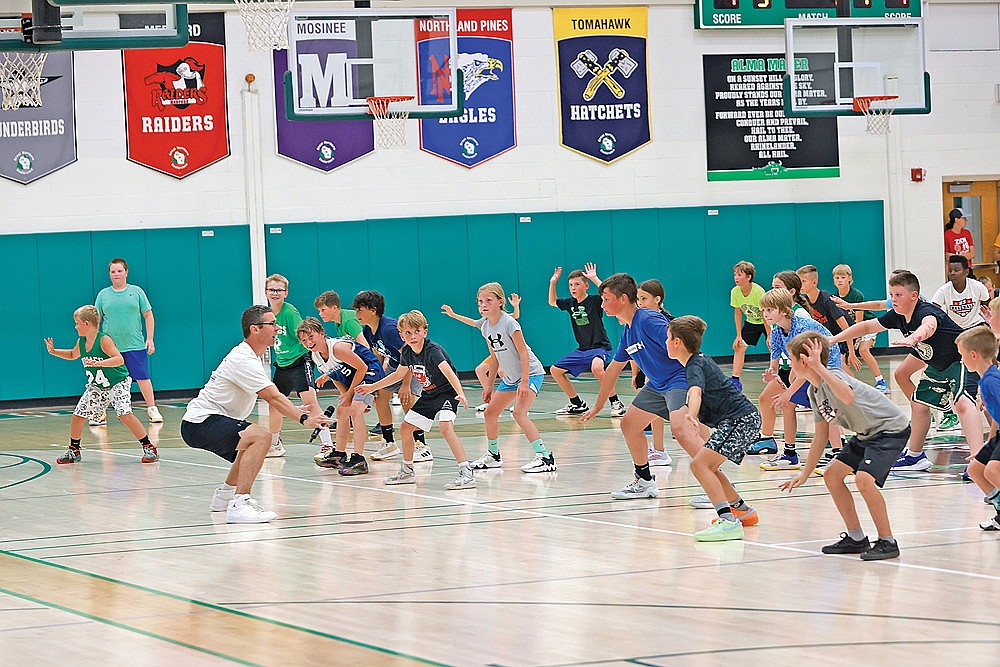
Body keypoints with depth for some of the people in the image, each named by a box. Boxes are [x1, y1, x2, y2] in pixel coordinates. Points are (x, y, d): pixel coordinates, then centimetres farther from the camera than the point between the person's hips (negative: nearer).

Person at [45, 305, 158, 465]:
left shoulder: (104, 340, -23)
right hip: (97, 387, 7)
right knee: (78, 416, 5)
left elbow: (119, 360, -33)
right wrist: (54, 352, 7)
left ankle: (149, 448, -16)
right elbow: (73, 355, 22)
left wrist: (98, 363, -45)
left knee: (124, 414, -24)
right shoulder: (81, 342, -1)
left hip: (118, 384, -7)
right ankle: (74, 451, 24)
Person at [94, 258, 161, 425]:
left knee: (143, 378, -2)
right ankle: (101, 413, 11)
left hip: (135, 345, -1)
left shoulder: (136, 291, 4)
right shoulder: (103, 294, 7)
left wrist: (150, 339, 0)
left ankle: (152, 410, 8)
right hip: (109, 347, 1)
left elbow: (148, 316, 6)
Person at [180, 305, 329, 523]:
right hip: (200, 422, -11)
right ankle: (239, 504, -36)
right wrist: (304, 419, -33)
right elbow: (274, 398, -27)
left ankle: (225, 495, 42)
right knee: (261, 436, -30)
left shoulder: (255, 357, 13)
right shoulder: (244, 360, -20)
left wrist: (296, 412, 5)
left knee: (253, 447, 31)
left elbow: (271, 400, 19)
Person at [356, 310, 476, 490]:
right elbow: (398, 375, 16)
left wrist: (461, 394, -56)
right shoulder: (407, 353, -4)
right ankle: (407, 472, 33)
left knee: (445, 427, -31)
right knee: (406, 428, 13)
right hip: (429, 395, 9)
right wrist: (372, 387, 21)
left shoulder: (433, 350, -27)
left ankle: (466, 474, -34)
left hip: (447, 393, -9)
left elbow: (449, 372, -41)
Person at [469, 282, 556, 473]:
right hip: (510, 377, 9)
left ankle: (545, 457, -27)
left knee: (519, 412, -25)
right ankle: (493, 455, 32)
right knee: (490, 413, 12)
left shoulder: (508, 323, -20)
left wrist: (524, 382, -27)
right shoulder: (485, 327, 3)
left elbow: (523, 352, -22)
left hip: (531, 373, -9)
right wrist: (490, 385, 16)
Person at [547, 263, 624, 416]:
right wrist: (552, 282, 10)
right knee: (555, 370, 9)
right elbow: (552, 302, 23)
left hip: (600, 347, -8)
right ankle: (577, 404, 18)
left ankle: (616, 403, -26)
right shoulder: (570, 303, 7)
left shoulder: (594, 301, -13)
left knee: (596, 368, -39)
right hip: (582, 349, 8)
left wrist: (594, 278, -33)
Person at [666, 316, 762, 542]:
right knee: (708, 465, 22)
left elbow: (696, 391, -37)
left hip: (741, 419, -11)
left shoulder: (695, 366, -14)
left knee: (699, 464, -20)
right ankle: (743, 510, 30)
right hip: (744, 417, 11)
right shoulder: (701, 360, 18)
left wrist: (692, 415, -56)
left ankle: (728, 521, -32)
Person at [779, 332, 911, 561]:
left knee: (864, 479, -27)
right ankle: (856, 539, 17)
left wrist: (819, 368, -48)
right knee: (831, 475, 9)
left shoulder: (833, 377, -23)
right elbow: (821, 437, 13)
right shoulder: (814, 391, 5)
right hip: (867, 434, 11)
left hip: (891, 428, -10)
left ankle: (887, 542, -15)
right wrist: (804, 474, 15)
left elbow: (848, 397, -49)